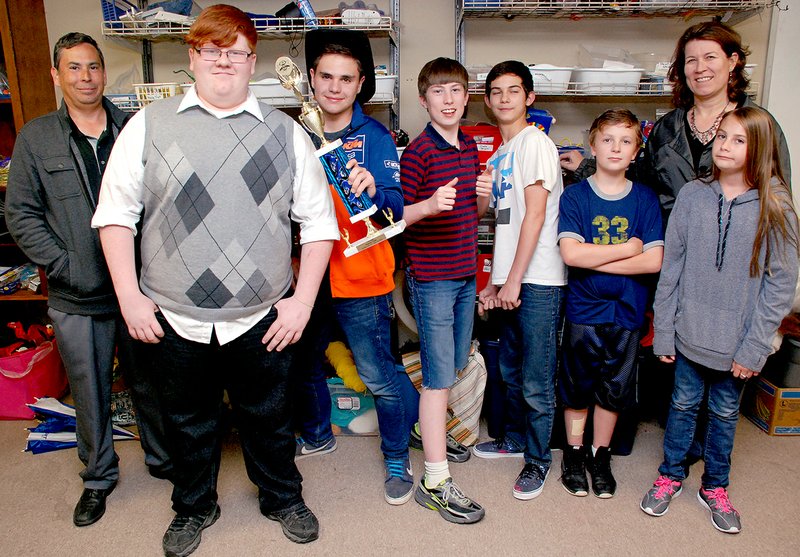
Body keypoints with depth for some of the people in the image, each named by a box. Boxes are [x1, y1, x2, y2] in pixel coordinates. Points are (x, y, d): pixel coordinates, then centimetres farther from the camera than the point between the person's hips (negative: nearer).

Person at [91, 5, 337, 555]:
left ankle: (282, 497, 44)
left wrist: (303, 298, -5)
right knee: (190, 422, 20)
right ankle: (194, 507, 45)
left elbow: (319, 221, 1)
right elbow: (116, 211, 3)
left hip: (262, 320, 0)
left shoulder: (285, 132, 1)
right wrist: (129, 295, -4)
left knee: (268, 418, 17)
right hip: (174, 319, 1)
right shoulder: (150, 124, 1)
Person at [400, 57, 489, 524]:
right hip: (431, 278, -7)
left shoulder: (471, 147, 12)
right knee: (439, 376, -4)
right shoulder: (419, 151, -11)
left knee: (457, 367, 18)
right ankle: (437, 482, 5)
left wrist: (484, 198, -1)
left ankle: (432, 429, 40)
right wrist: (430, 205, -31)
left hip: (466, 273, 8)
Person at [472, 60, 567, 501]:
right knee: (510, 370, 19)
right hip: (510, 280, 8)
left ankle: (538, 459, 18)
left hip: (538, 281, -8)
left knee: (536, 381, 1)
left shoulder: (534, 141, -6)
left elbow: (535, 214, -13)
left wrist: (514, 281, -15)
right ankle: (515, 438, 37)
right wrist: (495, 281, 15)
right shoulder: (498, 156, 18)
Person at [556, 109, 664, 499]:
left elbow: (654, 261, -9)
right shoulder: (574, 196, -4)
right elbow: (570, 253, -18)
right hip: (583, 309, -2)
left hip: (626, 310, 2)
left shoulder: (645, 199, 1)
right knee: (578, 386, 10)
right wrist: (627, 248, -12)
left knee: (614, 388, 14)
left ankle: (600, 456, 33)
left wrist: (594, 258, -15)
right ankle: (574, 454, 31)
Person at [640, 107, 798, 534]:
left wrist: (754, 347, -9)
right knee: (683, 405, 15)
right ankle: (671, 476, 35)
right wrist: (663, 332, -2)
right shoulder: (692, 195, -4)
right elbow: (671, 267, -1)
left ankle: (714, 487, 36)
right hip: (690, 333, 1)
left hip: (737, 342, 0)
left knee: (725, 413, 16)